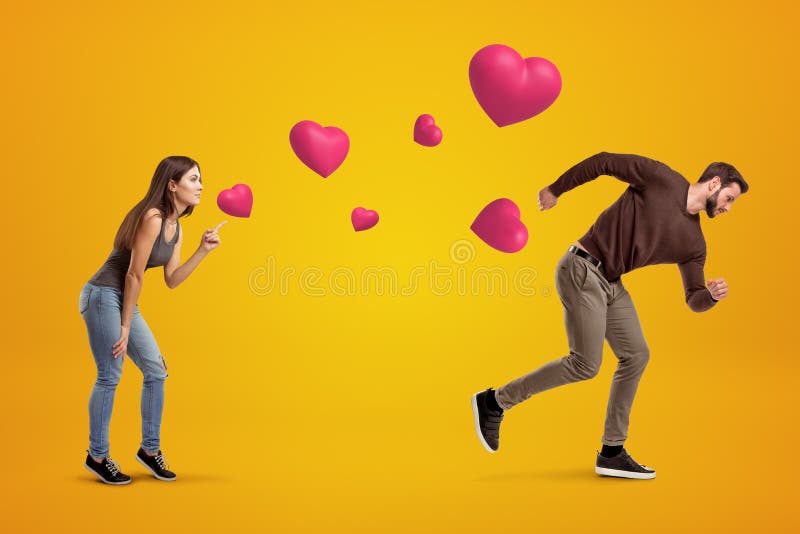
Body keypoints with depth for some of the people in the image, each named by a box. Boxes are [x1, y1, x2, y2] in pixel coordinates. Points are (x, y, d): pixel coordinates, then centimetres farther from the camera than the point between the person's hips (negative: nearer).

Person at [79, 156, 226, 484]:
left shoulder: (176, 228, 9)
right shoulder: (152, 217, -19)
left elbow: (171, 280, 7)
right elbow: (134, 275, -18)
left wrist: (203, 250, -2)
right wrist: (126, 328, -14)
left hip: (125, 301, 9)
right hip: (103, 296, -9)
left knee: (156, 370, 7)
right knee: (110, 376, -5)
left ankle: (150, 449, 18)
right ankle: (96, 456, 9)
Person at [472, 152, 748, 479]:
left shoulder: (693, 243, 10)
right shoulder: (661, 178, -8)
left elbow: (694, 299, 9)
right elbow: (603, 162, -3)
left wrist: (713, 295, -14)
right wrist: (556, 190, 1)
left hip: (611, 284, 8)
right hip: (582, 270, -8)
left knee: (636, 355, 3)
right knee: (585, 365, -9)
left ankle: (612, 453, 13)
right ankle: (494, 402, 3)